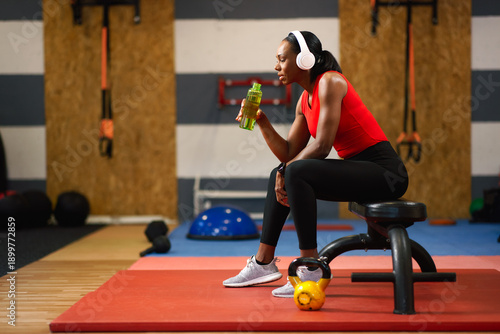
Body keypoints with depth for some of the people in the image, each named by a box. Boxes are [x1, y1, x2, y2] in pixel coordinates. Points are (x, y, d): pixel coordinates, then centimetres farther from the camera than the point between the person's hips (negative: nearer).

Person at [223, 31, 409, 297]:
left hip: (384, 172, -10)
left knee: (295, 173, -26)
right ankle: (264, 263, 19)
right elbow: (288, 153, 12)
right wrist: (261, 121, 4)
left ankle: (311, 272, -21)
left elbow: (322, 146, -21)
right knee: (279, 175, 13)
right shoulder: (305, 100, 12)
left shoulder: (330, 82, -14)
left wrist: (286, 170, -10)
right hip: (358, 169, 10)